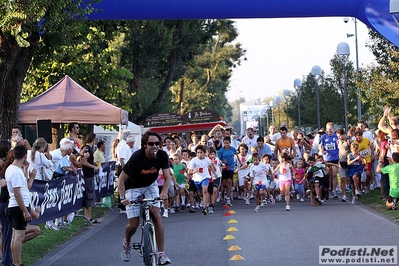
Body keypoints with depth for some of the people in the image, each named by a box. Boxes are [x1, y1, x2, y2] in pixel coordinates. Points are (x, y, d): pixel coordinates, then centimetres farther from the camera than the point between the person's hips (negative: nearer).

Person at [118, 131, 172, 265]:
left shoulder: (162, 155, -19)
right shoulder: (137, 157, -30)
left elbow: (167, 177, -18)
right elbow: (122, 179, -25)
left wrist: (164, 191, -37)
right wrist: (122, 197, -38)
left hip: (150, 186, 3)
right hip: (133, 188, -3)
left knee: (156, 215, -18)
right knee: (134, 225, -6)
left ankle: (161, 254, -16)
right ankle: (127, 243, 31)